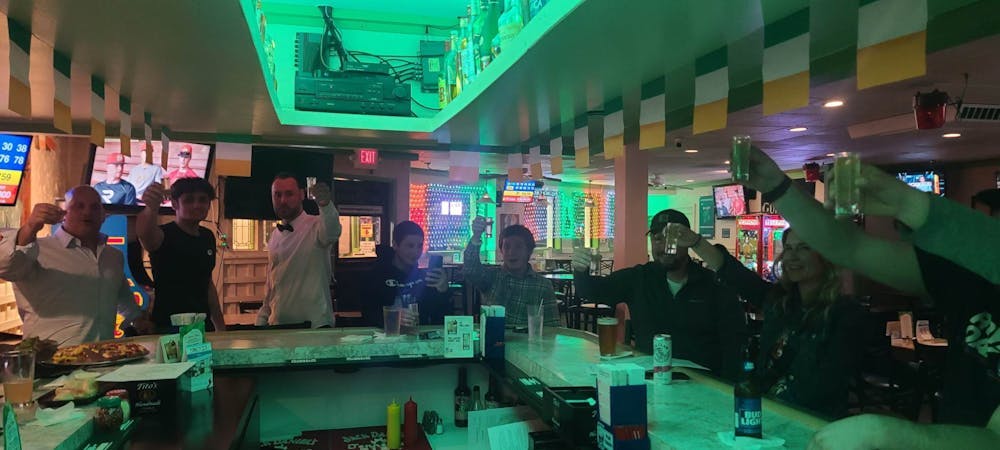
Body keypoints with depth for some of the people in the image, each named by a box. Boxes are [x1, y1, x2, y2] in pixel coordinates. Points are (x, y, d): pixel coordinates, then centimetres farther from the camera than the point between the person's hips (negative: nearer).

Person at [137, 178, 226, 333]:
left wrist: (220, 326, 18)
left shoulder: (208, 237, 10)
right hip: (168, 328, -5)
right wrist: (151, 208, -55)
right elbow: (144, 233, -34)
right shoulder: (165, 235, -9)